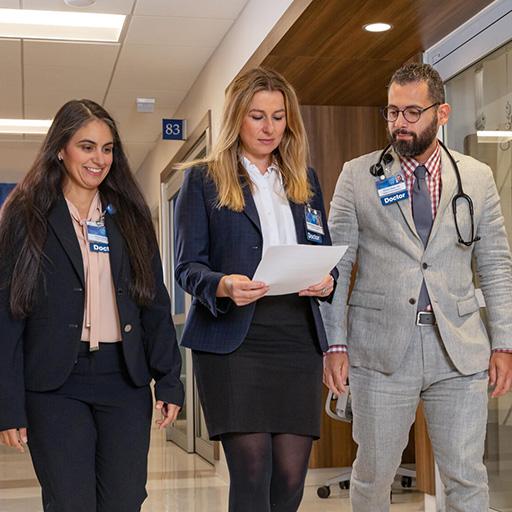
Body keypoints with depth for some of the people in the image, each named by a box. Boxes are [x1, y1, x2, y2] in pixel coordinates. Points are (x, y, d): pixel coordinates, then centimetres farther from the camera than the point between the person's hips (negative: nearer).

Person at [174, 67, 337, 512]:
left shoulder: (305, 180, 19)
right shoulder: (203, 179, 6)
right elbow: (188, 265, 0)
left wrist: (326, 281, -4)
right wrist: (224, 286, -22)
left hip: (298, 338, 4)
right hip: (232, 340, -4)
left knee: (291, 475, 2)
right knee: (252, 469, -9)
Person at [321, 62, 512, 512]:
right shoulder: (358, 176, 3)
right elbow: (336, 264, 1)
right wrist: (335, 343, -4)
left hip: (460, 350, 1)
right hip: (381, 348, -1)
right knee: (373, 473, 9)